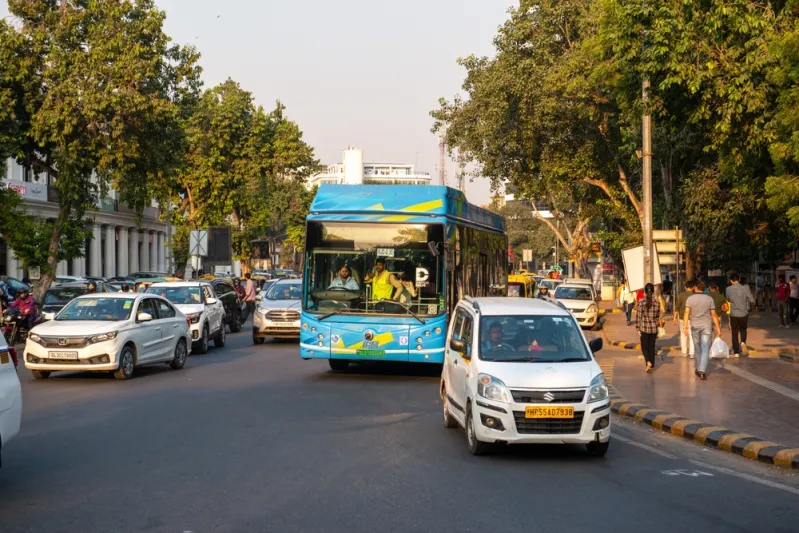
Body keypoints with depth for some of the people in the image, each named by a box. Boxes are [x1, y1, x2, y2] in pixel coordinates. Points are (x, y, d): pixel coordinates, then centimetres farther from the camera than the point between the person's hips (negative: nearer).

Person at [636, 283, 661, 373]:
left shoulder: (641, 302, -10)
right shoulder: (657, 303, -2)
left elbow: (638, 316, -8)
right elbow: (658, 317, 6)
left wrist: (638, 328, 0)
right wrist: (658, 330, 15)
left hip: (644, 328, -2)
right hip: (654, 328, 2)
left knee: (644, 347, 9)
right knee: (652, 347, 12)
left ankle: (648, 362, -14)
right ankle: (651, 366, 15)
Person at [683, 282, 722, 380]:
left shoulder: (690, 299, -1)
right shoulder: (709, 299, 0)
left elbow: (687, 313, -12)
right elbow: (714, 315, 0)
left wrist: (686, 326, -15)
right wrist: (718, 328, 5)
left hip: (694, 326, 1)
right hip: (706, 326, -1)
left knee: (698, 349, 17)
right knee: (705, 350, -4)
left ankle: (699, 369, 28)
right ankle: (702, 370, -19)